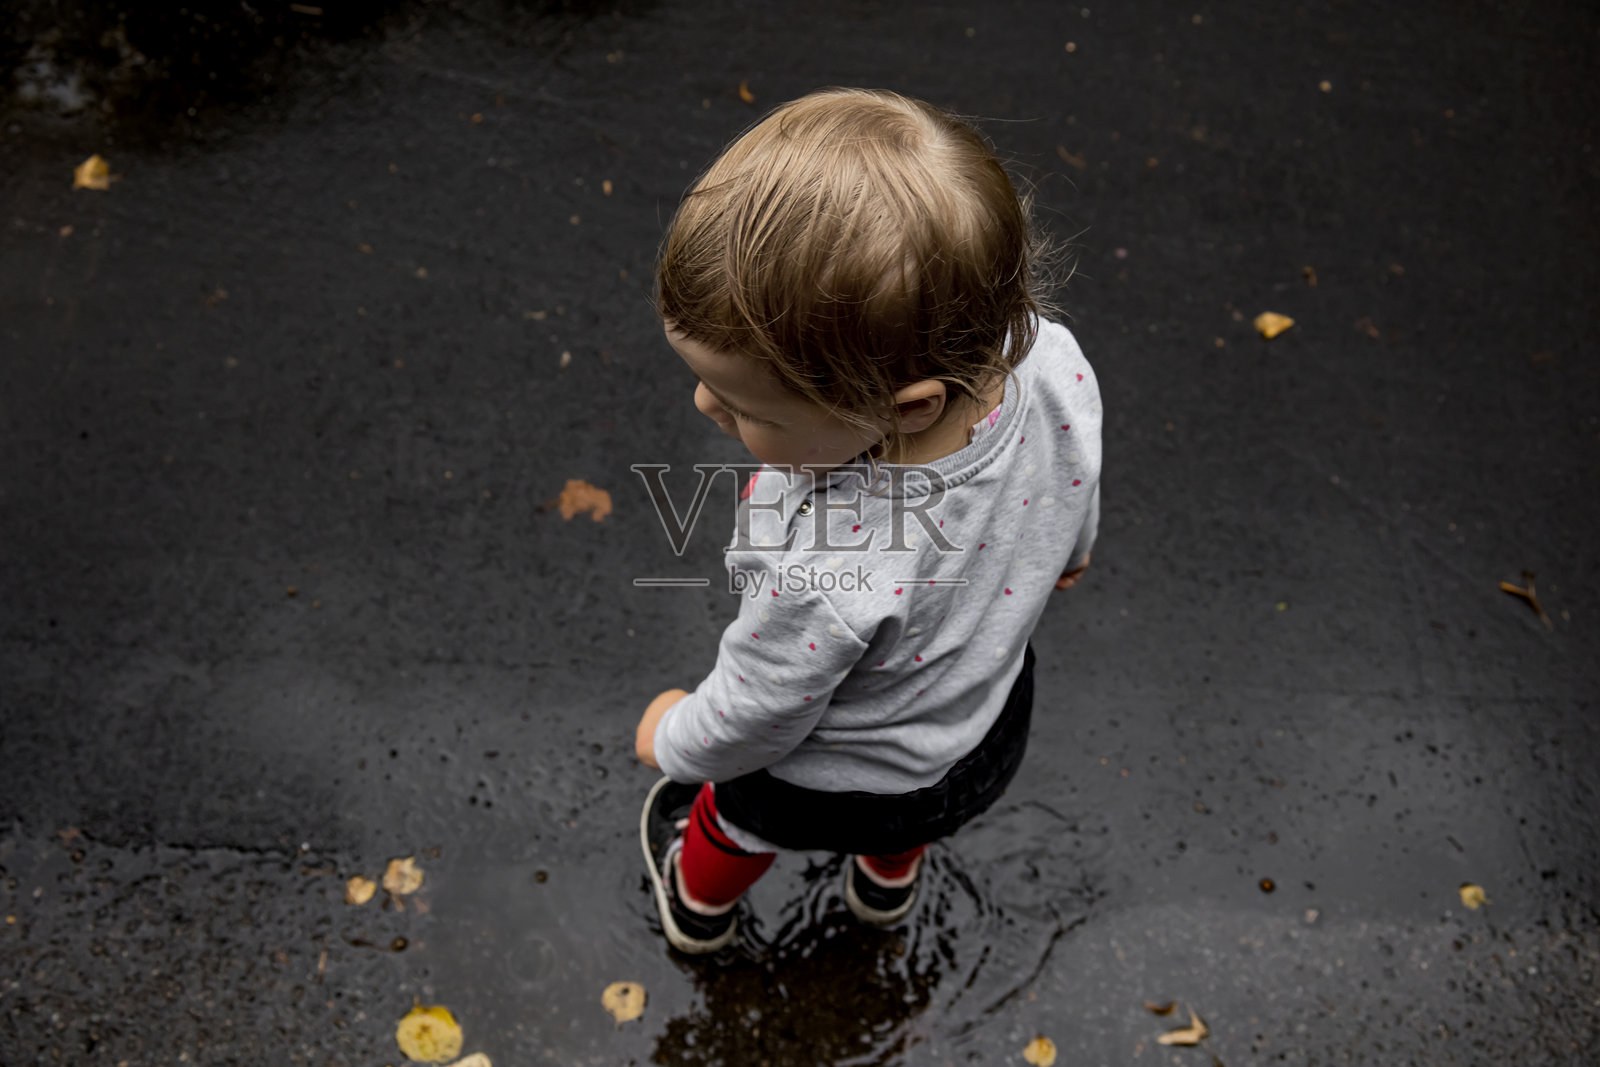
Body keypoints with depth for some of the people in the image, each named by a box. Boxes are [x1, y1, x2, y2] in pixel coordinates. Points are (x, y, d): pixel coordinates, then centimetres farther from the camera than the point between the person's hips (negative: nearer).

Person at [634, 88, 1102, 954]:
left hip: (824, 788, -4)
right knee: (903, 814, 41)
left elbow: (750, 724, -26)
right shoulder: (1052, 361, -33)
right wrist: (1059, 556, 16)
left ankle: (698, 906, 68)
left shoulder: (819, 578, -49)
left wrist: (671, 739, -3)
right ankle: (889, 878, 75)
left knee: (736, 817, 33)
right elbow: (1073, 521, -8)